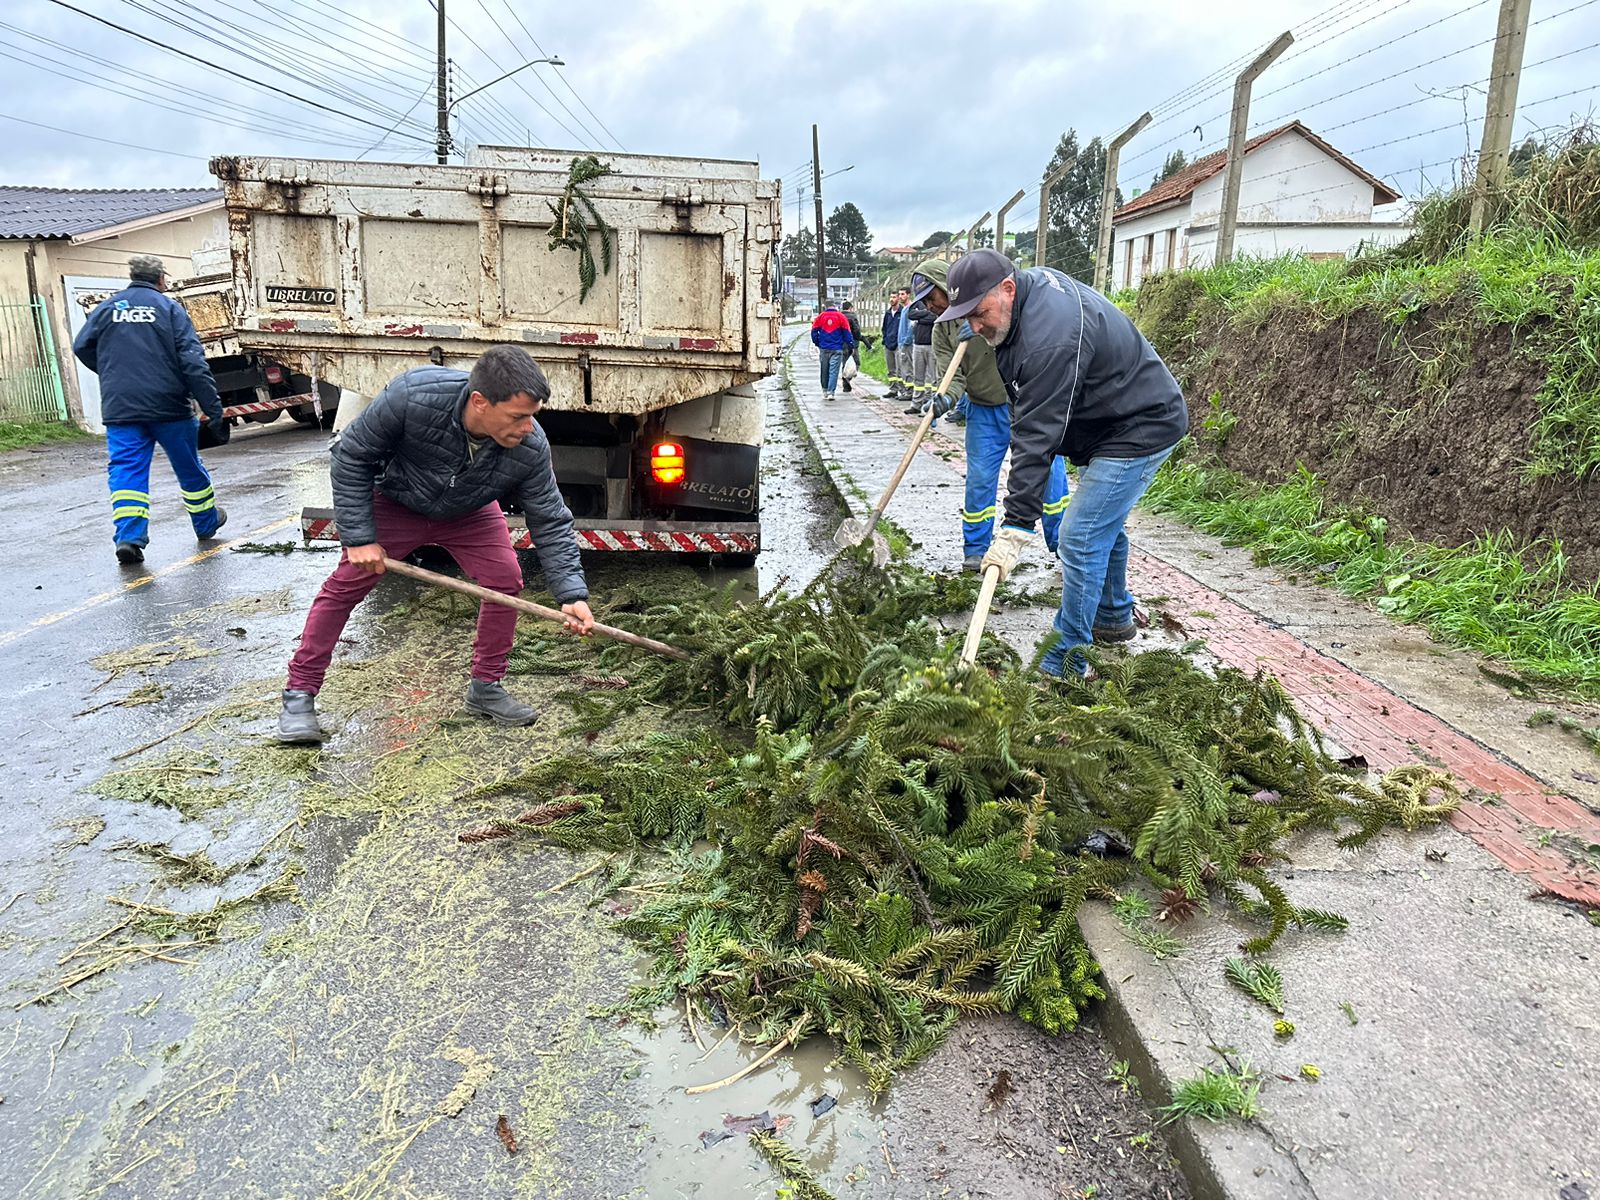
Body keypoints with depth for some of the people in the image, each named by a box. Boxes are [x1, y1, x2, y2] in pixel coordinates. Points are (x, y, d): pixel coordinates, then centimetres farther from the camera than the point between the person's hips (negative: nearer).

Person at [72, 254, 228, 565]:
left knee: (126, 471, 1)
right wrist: (214, 410, -10)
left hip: (119, 408, 2)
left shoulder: (106, 308, 9)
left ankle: (128, 536, -14)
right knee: (189, 467, 15)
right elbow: (193, 361, -9)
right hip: (169, 405, -2)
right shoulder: (169, 307, 0)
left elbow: (82, 347, 10)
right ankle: (206, 522, 32)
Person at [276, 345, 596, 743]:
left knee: (506, 580, -11)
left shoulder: (530, 448, -33)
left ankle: (486, 688, 7)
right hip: (394, 502, -2)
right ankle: (299, 695, 9)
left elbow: (550, 523, -22)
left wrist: (572, 594, -31)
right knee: (346, 585, -4)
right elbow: (351, 455, -25)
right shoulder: (413, 396, -40)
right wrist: (359, 537, -25)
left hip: (469, 513, 2)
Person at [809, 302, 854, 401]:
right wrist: (851, 344, 7)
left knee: (824, 371, 14)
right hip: (837, 349, -2)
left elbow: (814, 331, 6)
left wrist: (817, 343, 17)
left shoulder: (821, 316, 3)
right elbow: (847, 332, 0)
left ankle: (825, 391, 21)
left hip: (823, 348, 2)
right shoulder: (840, 316, -1)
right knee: (834, 371, -3)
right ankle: (830, 392, -12)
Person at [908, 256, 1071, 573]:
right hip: (985, 412, 3)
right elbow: (951, 375, -7)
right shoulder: (942, 330, 2)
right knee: (979, 480, 1)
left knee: (1049, 471, 5)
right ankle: (975, 550, 15)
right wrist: (946, 398, -30)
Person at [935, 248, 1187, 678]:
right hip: (1115, 421, 11)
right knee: (1103, 525, 23)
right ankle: (1113, 618, 43)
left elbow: (1038, 437, -35)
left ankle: (1066, 664, -5)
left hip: (1141, 429, -11)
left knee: (1080, 540, -13)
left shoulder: (1051, 337, -34)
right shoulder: (1035, 281, -3)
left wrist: (1015, 529, -34)